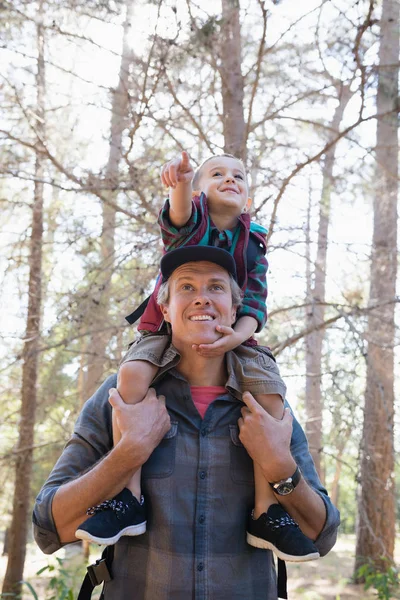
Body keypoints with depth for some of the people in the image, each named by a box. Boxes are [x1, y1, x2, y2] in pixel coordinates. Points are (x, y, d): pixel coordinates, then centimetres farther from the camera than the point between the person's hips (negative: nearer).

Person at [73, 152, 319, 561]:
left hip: (231, 337, 2)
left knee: (269, 387, -24)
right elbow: (180, 211, -25)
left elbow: (255, 301, -1)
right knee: (132, 373, -31)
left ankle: (267, 511, -18)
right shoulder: (187, 224, 2)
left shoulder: (252, 243, 7)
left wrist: (239, 335, -24)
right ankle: (129, 498, -27)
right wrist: (180, 182, -50)